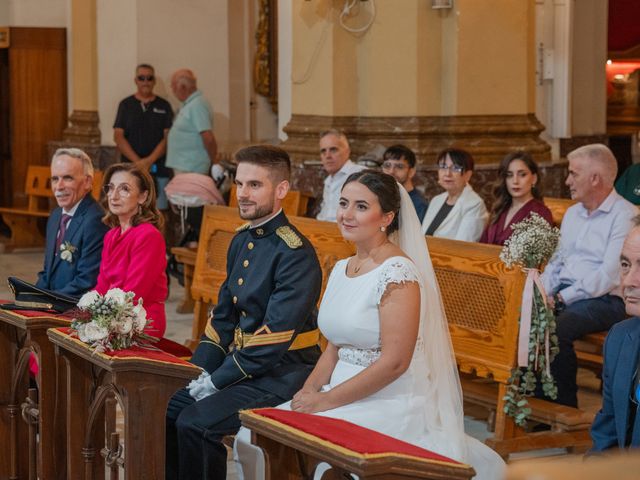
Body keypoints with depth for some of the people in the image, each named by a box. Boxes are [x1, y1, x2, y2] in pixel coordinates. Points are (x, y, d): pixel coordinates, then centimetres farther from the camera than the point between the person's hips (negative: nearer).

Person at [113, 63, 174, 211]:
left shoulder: (163, 106, 9)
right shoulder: (126, 105, 9)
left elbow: (168, 137, 1)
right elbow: (118, 136, 2)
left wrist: (150, 160, -11)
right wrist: (137, 161, -9)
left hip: (159, 169, 0)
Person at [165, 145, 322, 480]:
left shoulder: (296, 254, -18)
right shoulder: (242, 240, 10)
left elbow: (275, 338, -22)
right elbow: (223, 314, 14)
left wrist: (217, 381, -16)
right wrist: (199, 372, 1)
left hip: (281, 375, -8)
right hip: (237, 362, 8)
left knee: (195, 424, -23)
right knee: (162, 408, -2)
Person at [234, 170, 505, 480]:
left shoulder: (398, 273, -16)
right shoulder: (341, 269, 12)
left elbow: (394, 362, -20)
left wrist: (326, 400, -16)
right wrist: (309, 390, -2)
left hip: (391, 405, -8)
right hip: (344, 396, 8)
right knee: (253, 437, -9)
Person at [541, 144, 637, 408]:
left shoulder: (625, 216, -8)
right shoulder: (573, 213, 19)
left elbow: (609, 276, -16)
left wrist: (561, 299, -17)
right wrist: (542, 294, 0)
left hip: (604, 300, -7)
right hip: (563, 295, 7)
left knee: (556, 329, -33)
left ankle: (565, 406, -15)